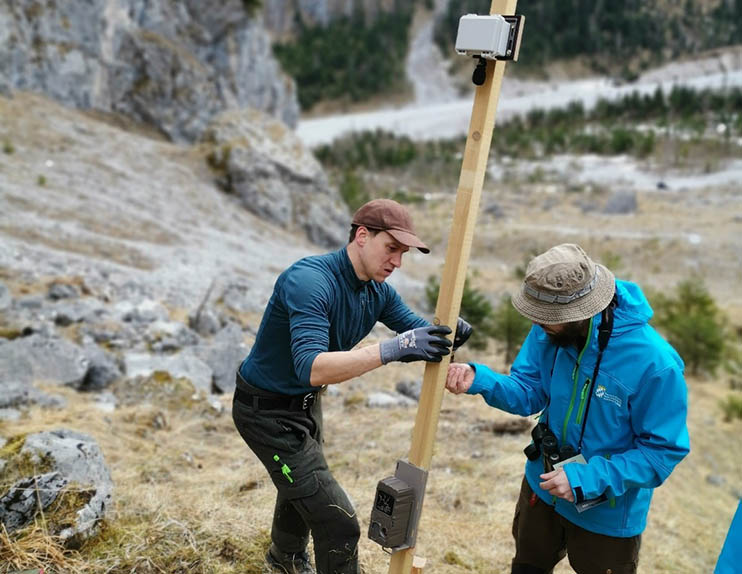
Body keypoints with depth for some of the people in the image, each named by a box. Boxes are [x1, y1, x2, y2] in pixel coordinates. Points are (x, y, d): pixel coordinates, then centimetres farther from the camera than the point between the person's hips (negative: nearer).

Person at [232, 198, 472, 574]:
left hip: (307, 403, 9)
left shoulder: (379, 291, -5)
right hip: (267, 411, -9)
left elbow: (417, 330, -2)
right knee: (338, 523, -10)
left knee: (301, 489, 32)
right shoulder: (310, 280, -32)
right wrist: (392, 350, -52)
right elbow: (311, 368, -44)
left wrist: (447, 336, -25)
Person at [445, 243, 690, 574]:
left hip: (607, 515, -4)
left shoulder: (654, 363, -32)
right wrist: (480, 380, -28)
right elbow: (529, 392, -9)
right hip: (543, 489, 5)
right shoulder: (548, 332, -17)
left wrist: (588, 479, -31)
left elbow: (664, 450, -24)